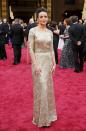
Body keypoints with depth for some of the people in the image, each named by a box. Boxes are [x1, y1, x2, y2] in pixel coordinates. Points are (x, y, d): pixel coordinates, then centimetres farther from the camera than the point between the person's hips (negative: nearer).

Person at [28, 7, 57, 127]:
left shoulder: (50, 32, 8)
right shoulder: (33, 31, -8)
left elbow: (51, 49, 11)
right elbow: (30, 49, -11)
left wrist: (54, 63, 4)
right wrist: (35, 65, -18)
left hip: (48, 61, 6)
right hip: (38, 61, -5)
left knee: (48, 88, 14)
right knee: (41, 88, -1)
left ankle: (47, 114, 31)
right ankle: (41, 118, 14)